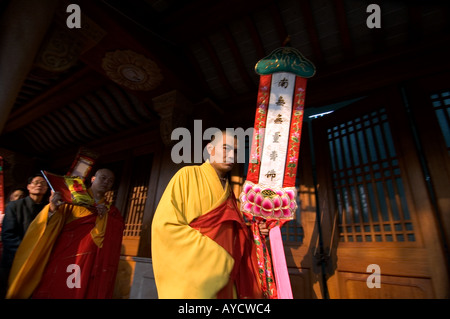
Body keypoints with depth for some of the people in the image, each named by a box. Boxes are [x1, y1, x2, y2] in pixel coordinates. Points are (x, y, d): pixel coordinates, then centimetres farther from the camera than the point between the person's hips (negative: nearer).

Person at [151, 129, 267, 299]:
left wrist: (250, 230, -4)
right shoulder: (188, 174, -8)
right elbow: (164, 223, -17)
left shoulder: (228, 192, 11)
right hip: (191, 274, -6)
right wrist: (214, 254, -18)